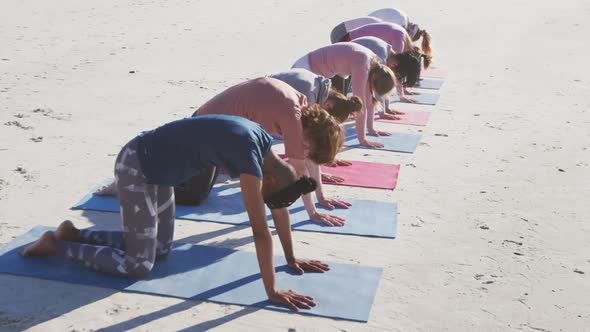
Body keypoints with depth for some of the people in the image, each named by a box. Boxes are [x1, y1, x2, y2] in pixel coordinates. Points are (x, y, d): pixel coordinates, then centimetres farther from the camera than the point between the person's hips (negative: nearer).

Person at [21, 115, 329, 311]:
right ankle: (56, 244, 10)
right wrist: (272, 291, -22)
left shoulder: (265, 146, -2)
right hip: (136, 167, -9)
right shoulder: (251, 158, -28)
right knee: (139, 265, -5)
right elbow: (261, 230, -27)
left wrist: (291, 258, 11)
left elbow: (279, 206, 7)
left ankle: (76, 233, 23)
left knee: (160, 248, 15)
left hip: (156, 166, 9)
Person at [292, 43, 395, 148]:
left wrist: (371, 129, 8)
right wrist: (362, 139, -24)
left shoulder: (372, 62, -2)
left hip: (320, 73, 9)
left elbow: (368, 98, 7)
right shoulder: (362, 64, -28)